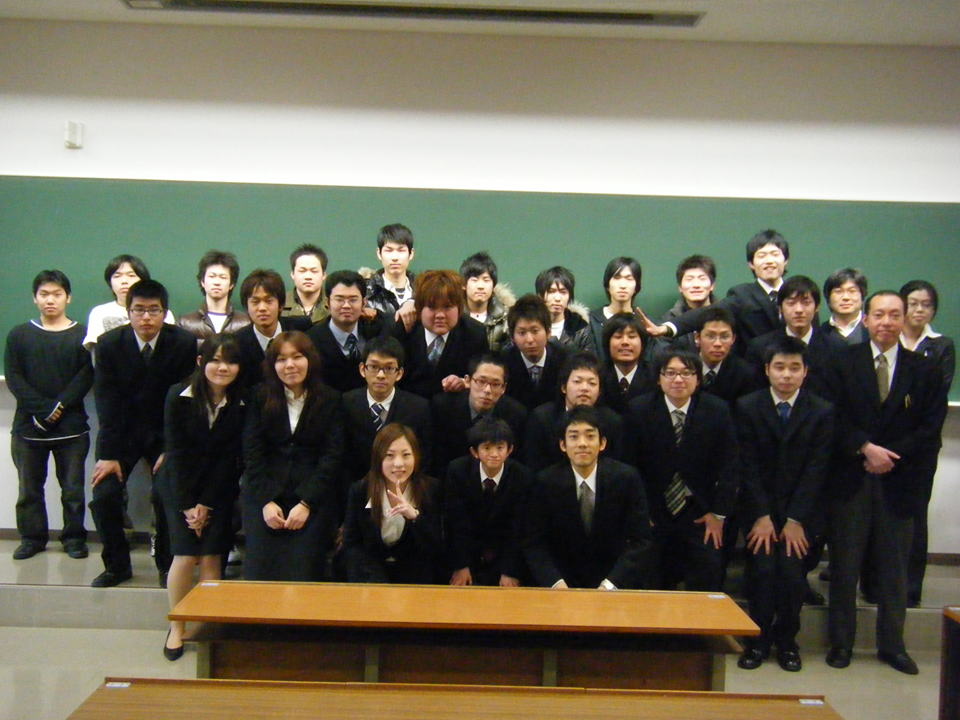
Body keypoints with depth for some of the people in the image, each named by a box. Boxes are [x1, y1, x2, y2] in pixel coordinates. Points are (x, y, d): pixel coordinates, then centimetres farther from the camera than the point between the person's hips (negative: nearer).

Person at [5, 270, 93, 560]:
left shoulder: (82, 335, 1)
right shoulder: (19, 335, 7)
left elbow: (86, 376, -5)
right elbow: (13, 378, 0)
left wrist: (59, 407, -15)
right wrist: (43, 409, -11)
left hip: (71, 427, -2)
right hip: (28, 426, 2)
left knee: (73, 488, 3)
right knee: (29, 488, 8)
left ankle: (74, 537, 14)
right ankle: (32, 537, 20)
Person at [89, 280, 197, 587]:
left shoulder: (184, 343, -13)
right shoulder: (108, 344, -9)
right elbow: (106, 401, -10)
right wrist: (108, 454, -15)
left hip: (165, 434, -1)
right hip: (121, 432, 2)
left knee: (164, 495, -18)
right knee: (104, 494, -10)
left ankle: (166, 564, 6)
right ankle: (117, 564, 13)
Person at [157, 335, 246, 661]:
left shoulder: (241, 403, -10)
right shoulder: (179, 396, -12)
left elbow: (229, 458, -7)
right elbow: (176, 453, -10)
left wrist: (206, 505, -8)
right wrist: (187, 505, -11)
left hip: (220, 487, 1)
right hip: (179, 484, -1)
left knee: (211, 557, -6)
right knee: (185, 555, -9)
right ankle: (176, 627, 7)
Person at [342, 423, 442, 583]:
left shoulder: (432, 490, -7)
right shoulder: (360, 491, -4)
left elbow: (437, 549, -10)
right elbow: (352, 544, 1)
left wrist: (415, 516, -28)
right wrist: (376, 580, -15)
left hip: (415, 575, -1)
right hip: (372, 570, 1)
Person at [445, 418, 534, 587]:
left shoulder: (523, 477, -13)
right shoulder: (457, 471, -12)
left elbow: (517, 528, -12)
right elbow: (455, 522, -11)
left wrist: (510, 572, -17)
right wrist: (460, 566, -15)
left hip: (505, 553, 0)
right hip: (467, 552, 0)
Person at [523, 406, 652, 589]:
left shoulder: (626, 478, -6)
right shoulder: (546, 483, -4)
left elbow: (640, 541, -7)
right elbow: (534, 543, -3)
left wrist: (610, 585, -19)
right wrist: (556, 583, -19)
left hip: (616, 584, 0)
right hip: (564, 584, 0)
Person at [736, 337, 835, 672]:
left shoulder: (822, 412, -1)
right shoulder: (747, 407, -2)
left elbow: (816, 469, -4)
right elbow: (748, 467, -4)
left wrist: (796, 520, -10)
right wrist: (761, 516, -10)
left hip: (801, 509, 0)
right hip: (758, 505, 0)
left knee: (793, 572, -13)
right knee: (762, 568, -15)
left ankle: (786, 639, 9)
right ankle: (758, 640, 4)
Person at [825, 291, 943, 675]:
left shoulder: (922, 370, 6)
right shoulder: (843, 362, 3)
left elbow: (930, 429, 0)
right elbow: (835, 420, -4)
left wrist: (889, 455, -11)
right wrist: (866, 449, -16)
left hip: (899, 482, 1)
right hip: (851, 480, -1)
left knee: (894, 567, 9)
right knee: (844, 564, 5)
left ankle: (892, 644, 22)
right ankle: (841, 642, 17)